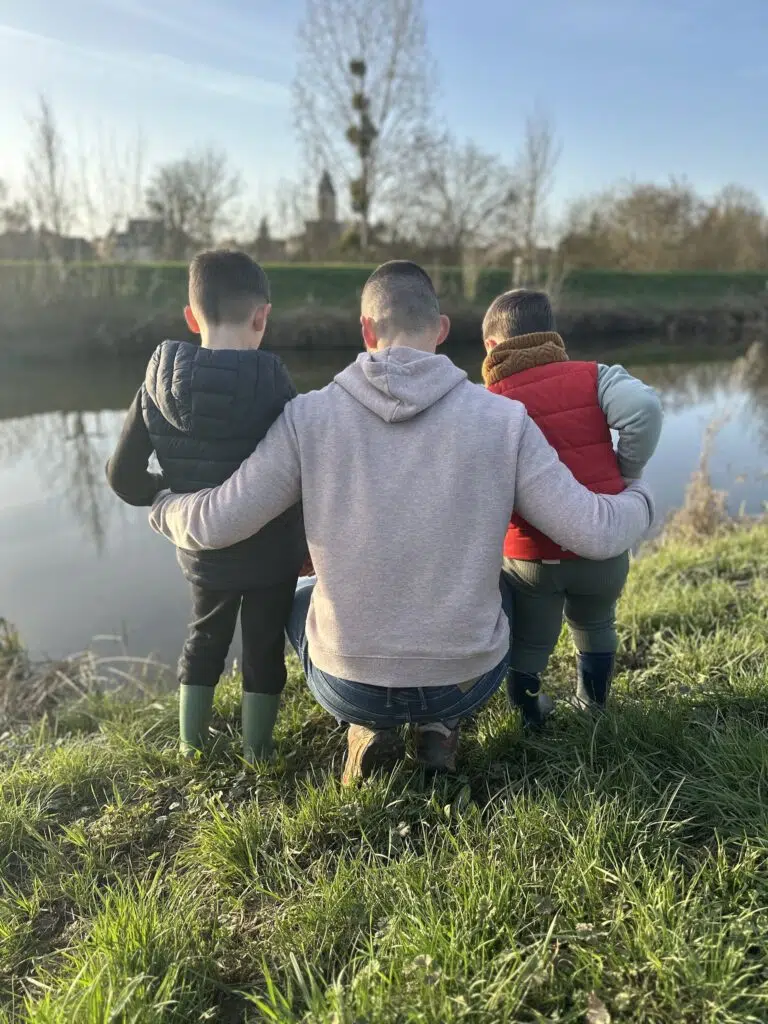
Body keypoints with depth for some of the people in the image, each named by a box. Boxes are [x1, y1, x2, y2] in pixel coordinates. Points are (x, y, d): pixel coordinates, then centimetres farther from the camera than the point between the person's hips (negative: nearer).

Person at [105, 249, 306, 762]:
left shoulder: (159, 386, -9)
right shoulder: (272, 385, -22)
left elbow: (123, 475, -5)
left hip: (202, 551, 4)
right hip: (271, 552, -3)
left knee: (205, 639, 25)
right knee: (263, 648, 16)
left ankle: (191, 744, 40)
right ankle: (256, 753, 31)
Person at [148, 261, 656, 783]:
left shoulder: (308, 416, -11)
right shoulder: (503, 419, -12)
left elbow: (214, 524, -8)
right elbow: (594, 532, -10)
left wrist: (165, 507, 16)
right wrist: (639, 499, 14)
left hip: (348, 685, 0)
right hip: (467, 681, 1)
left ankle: (372, 725, 15)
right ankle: (439, 725, 17)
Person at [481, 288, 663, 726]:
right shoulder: (594, 377, -3)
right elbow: (645, 407, -22)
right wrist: (628, 471, -7)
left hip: (529, 557, -1)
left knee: (528, 643, 22)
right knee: (595, 626, 30)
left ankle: (531, 716, 43)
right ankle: (594, 708, 47)